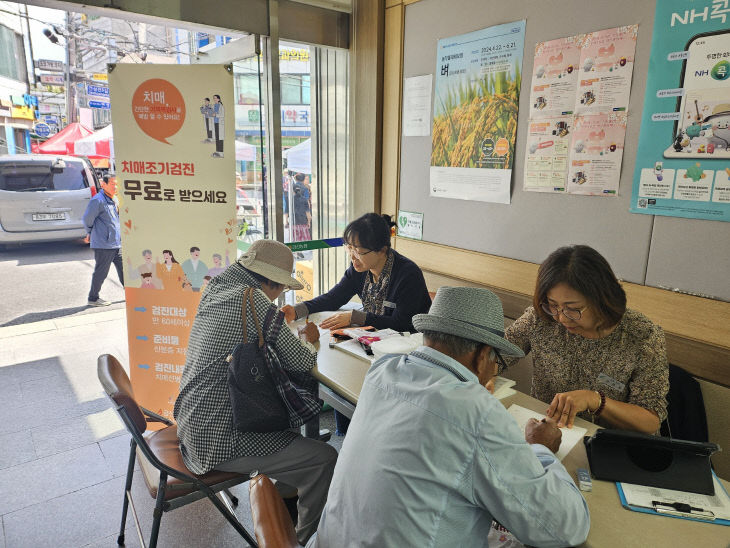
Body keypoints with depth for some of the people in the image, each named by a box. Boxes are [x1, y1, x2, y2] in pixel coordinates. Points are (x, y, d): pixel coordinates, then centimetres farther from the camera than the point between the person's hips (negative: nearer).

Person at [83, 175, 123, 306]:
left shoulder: (114, 200, 15)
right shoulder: (98, 200, -14)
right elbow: (87, 218, -11)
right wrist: (91, 233, 5)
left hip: (117, 243, 8)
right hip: (103, 244, -8)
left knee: (123, 269, 13)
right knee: (101, 272, 0)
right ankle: (93, 298, 12)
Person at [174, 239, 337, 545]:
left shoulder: (215, 290, 6)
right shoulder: (253, 300, -21)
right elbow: (301, 363, -16)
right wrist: (308, 340, 5)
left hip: (191, 423, 10)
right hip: (218, 441, -10)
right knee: (325, 458, -11)